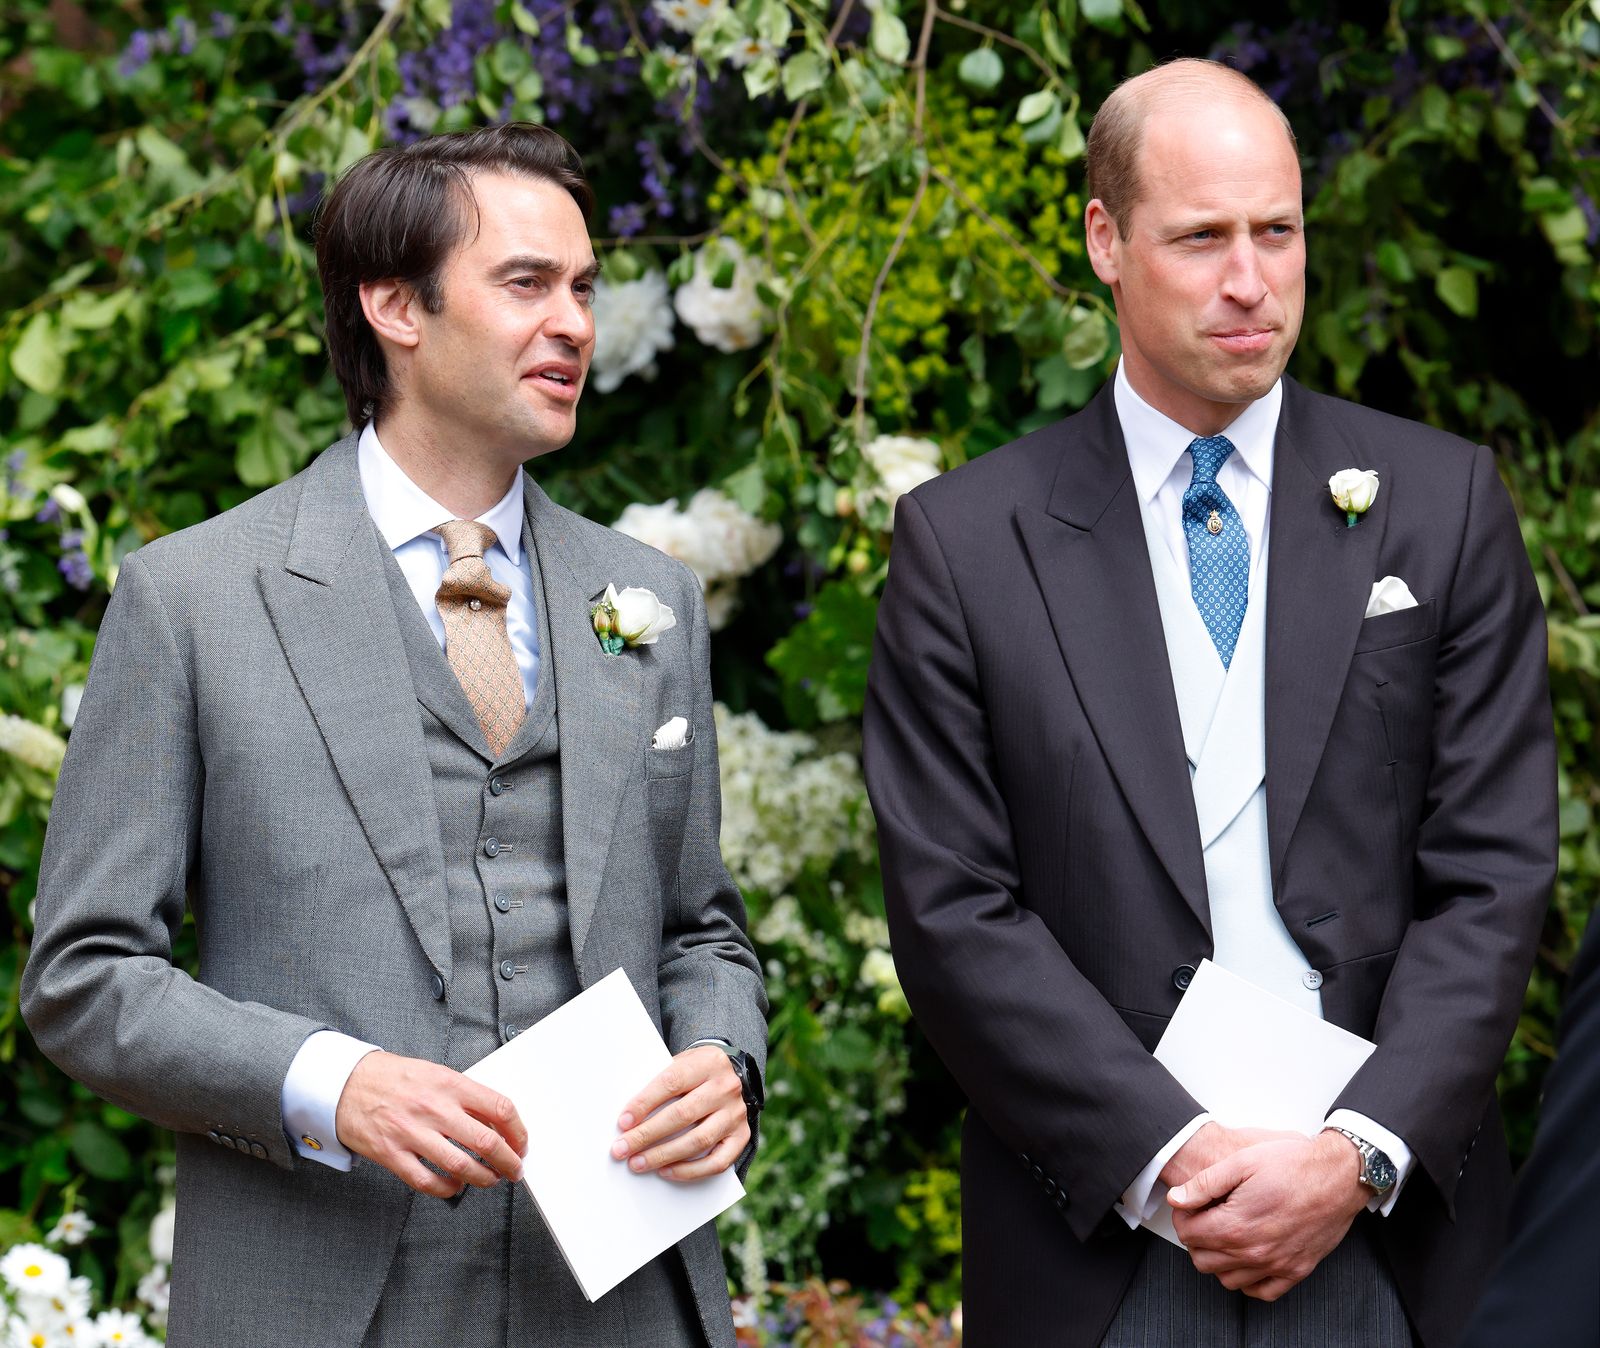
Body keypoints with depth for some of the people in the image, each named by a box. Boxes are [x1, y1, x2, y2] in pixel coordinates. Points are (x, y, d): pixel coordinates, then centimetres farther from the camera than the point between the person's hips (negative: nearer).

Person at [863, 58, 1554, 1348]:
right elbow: (951, 908, -4)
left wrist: (1361, 1154, -12)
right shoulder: (964, 540, 1)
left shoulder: (1444, 503, 4)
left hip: (1391, 1238, 1)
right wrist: (1167, 1153, -13)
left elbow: (1495, 873, 0)